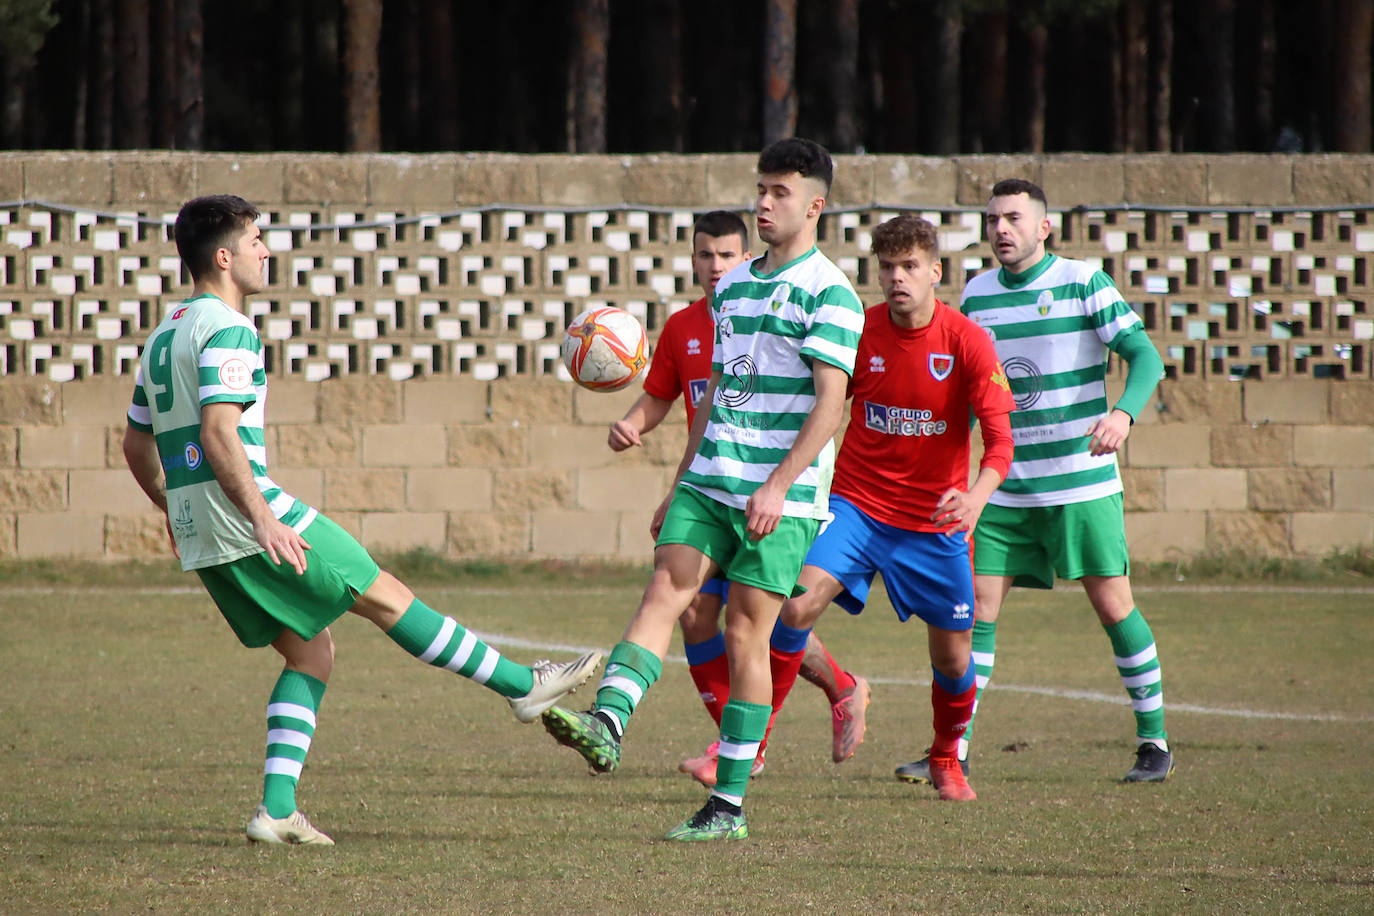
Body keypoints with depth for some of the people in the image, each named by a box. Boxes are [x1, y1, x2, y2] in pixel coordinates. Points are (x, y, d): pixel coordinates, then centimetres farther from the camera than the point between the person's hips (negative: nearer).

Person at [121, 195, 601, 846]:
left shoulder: (164, 336, 18)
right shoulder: (227, 330, -12)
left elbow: (136, 444, 25)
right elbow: (218, 432, -24)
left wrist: (175, 512, 38)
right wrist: (262, 519, -28)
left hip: (198, 537, 9)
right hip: (243, 509, -9)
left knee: (310, 649, 12)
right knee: (384, 596, 0)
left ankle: (276, 810, 1)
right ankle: (524, 686, 8)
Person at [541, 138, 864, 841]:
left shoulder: (829, 294, -7)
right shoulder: (731, 287, 16)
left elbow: (830, 402, -15)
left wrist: (779, 485, -23)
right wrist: (679, 486, 21)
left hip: (780, 499, -6)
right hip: (709, 482, 6)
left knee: (745, 635, -4)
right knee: (663, 592, -14)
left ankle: (730, 804, 2)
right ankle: (607, 723, -31)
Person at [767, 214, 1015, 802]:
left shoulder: (967, 341, -11)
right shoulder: (857, 333, -5)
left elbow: (999, 438, -16)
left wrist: (977, 495, -35)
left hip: (936, 519, 0)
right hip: (857, 504, 0)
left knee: (953, 660, 7)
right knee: (797, 607, -22)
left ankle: (947, 760, 38)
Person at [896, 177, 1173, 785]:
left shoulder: (1083, 282, -6)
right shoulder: (977, 294, 8)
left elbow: (1145, 356, -11)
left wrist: (1123, 413, -29)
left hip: (1082, 483, -4)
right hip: (1008, 488, 4)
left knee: (1113, 605, -3)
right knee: (978, 608, -2)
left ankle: (1153, 741, 9)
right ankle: (954, 751, 1)